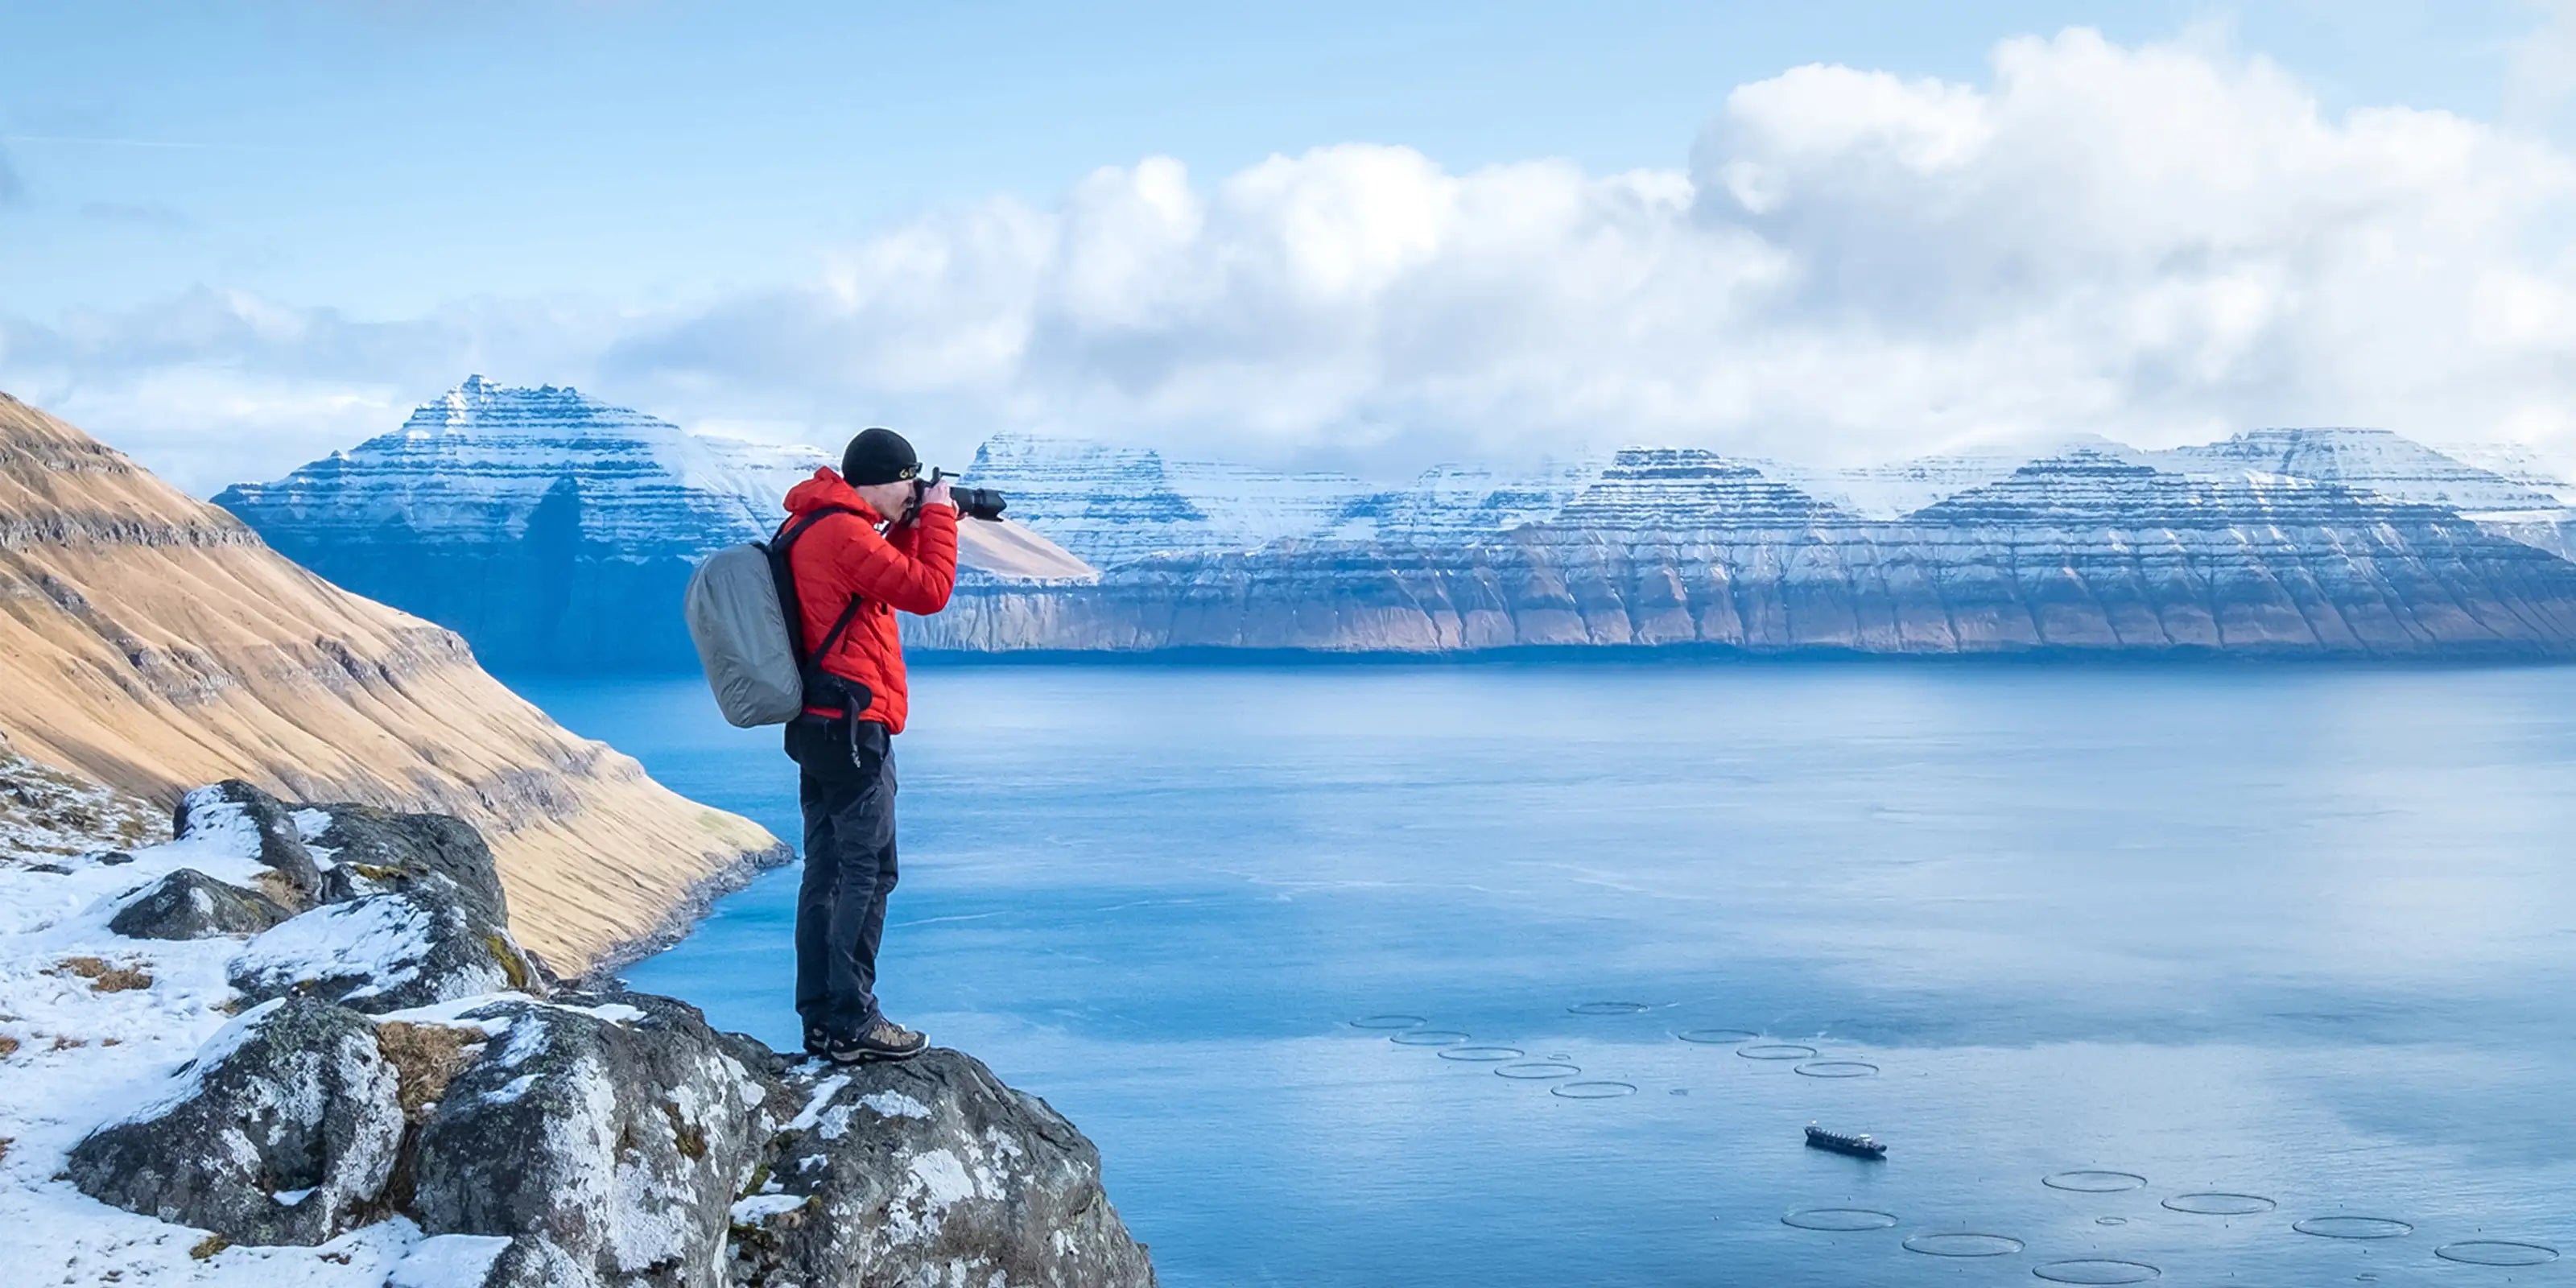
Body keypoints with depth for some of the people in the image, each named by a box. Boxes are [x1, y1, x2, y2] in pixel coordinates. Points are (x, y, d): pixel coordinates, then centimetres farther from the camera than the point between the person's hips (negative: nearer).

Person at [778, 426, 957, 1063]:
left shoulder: (807, 526, 15)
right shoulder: (844, 532, -16)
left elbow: (889, 576, 24)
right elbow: (927, 592, -17)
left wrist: (913, 525, 15)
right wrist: (937, 516, -5)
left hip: (819, 723, 10)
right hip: (853, 724, -10)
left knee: (827, 870, 11)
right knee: (868, 872, -7)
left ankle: (821, 1018, 15)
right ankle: (852, 1024, -6)